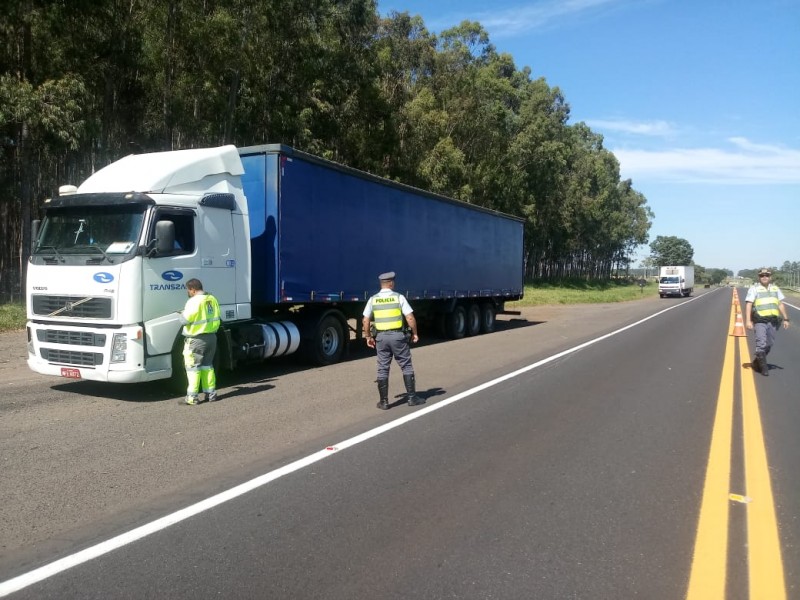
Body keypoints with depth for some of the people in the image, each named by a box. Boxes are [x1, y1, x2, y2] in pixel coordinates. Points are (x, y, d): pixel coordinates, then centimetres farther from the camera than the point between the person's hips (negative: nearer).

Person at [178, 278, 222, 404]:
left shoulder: (194, 302, -17)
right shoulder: (212, 299, 5)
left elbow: (184, 320, -16)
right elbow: (216, 317, 12)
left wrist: (183, 313, 3)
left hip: (197, 339, -7)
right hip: (211, 336, 7)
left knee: (193, 367, 0)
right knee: (207, 365, 17)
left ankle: (192, 397, 2)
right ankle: (211, 393, 19)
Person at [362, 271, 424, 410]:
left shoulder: (373, 299, 3)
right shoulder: (399, 297, -4)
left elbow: (365, 321, 2)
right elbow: (410, 318, -8)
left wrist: (368, 336, 14)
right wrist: (415, 333, 4)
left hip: (381, 337, 2)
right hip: (398, 336, -2)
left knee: (382, 369, 8)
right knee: (407, 367, 9)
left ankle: (384, 401, 10)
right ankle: (412, 397, 13)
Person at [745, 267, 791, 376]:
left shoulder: (775, 288, 14)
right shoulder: (754, 288, -1)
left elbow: (781, 304, 18)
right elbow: (748, 305, -8)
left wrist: (785, 319, 11)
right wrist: (748, 320, -18)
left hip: (773, 321, 5)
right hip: (760, 320, -5)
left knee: (769, 345, 9)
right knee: (761, 344, -10)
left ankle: (756, 362, 25)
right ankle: (763, 367, 1)